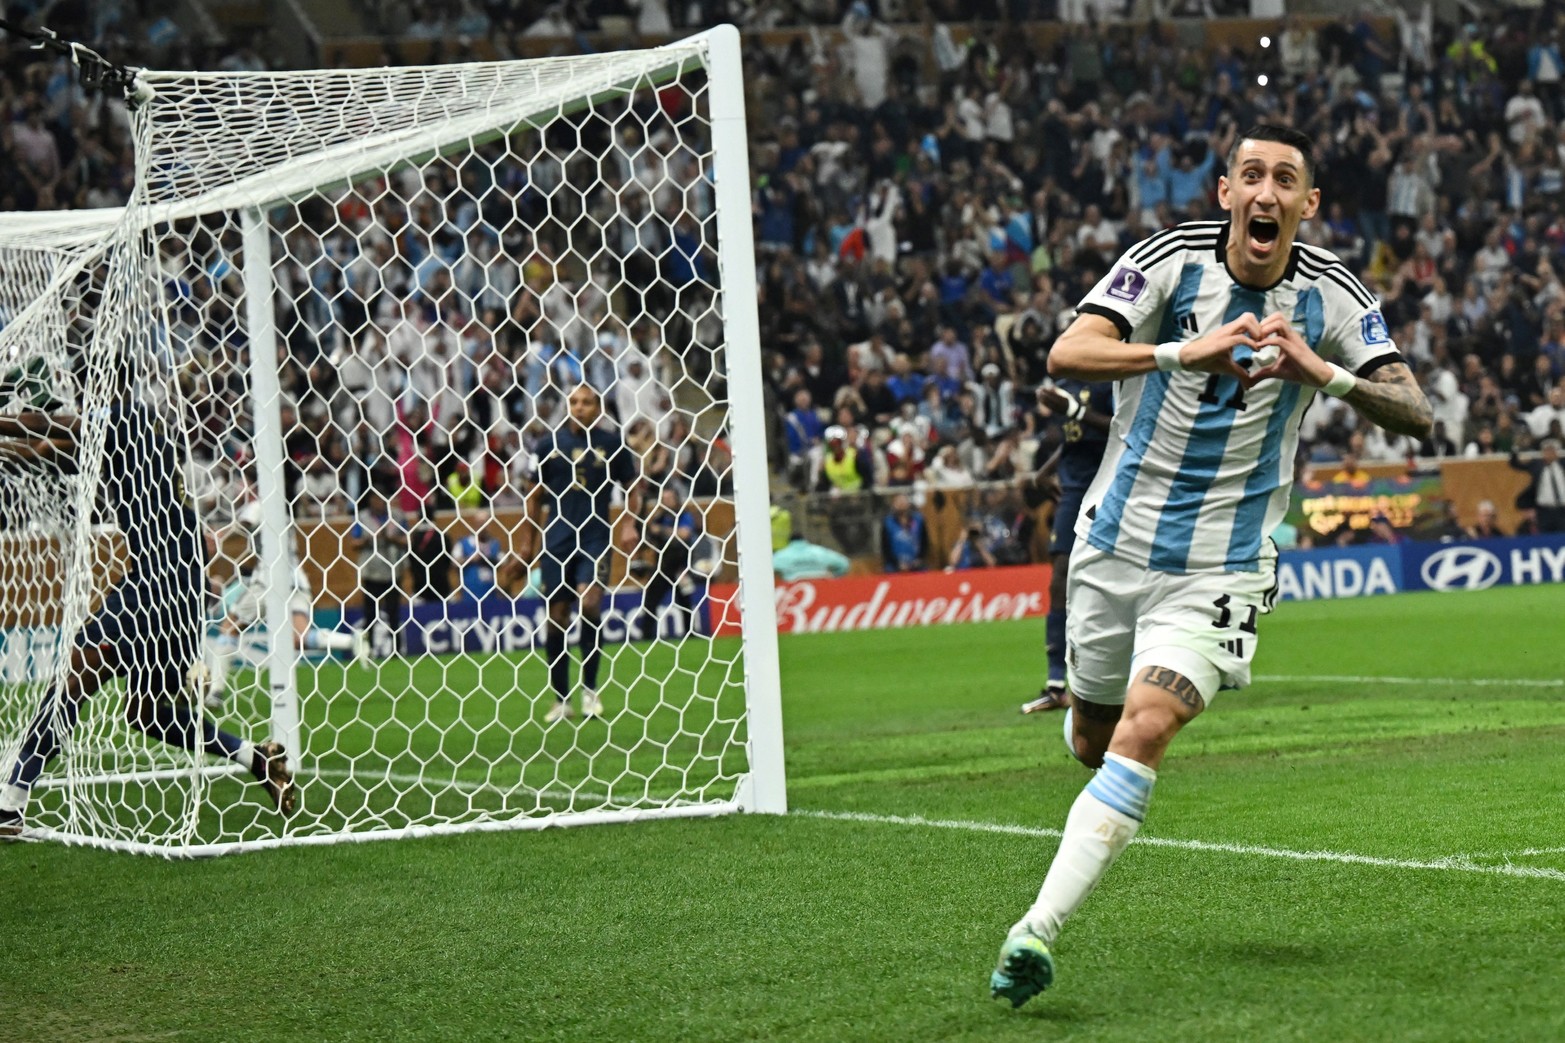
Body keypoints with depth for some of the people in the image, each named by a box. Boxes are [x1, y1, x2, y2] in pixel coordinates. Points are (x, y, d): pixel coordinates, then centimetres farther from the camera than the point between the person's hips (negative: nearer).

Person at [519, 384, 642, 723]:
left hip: (595, 537, -2)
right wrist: (528, 539, 9)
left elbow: (632, 486, 11)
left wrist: (632, 523, -3)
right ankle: (561, 699, 12)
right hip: (556, 539, 2)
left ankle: (590, 689, -6)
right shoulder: (549, 444, 4)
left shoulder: (611, 444, 1)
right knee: (556, 615, 2)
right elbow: (534, 494, 11)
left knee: (589, 601, -20)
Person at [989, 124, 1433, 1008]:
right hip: (1116, 541, 2)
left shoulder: (1333, 296, -6)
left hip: (1221, 565, -2)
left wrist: (1324, 372, -31)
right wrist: (1186, 351, -38)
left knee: (1142, 735, -20)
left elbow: (1414, 413, -13)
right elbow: (1067, 356, -23)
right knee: (1093, 737, 16)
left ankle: (1036, 933, -22)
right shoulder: (1172, 259, -9)